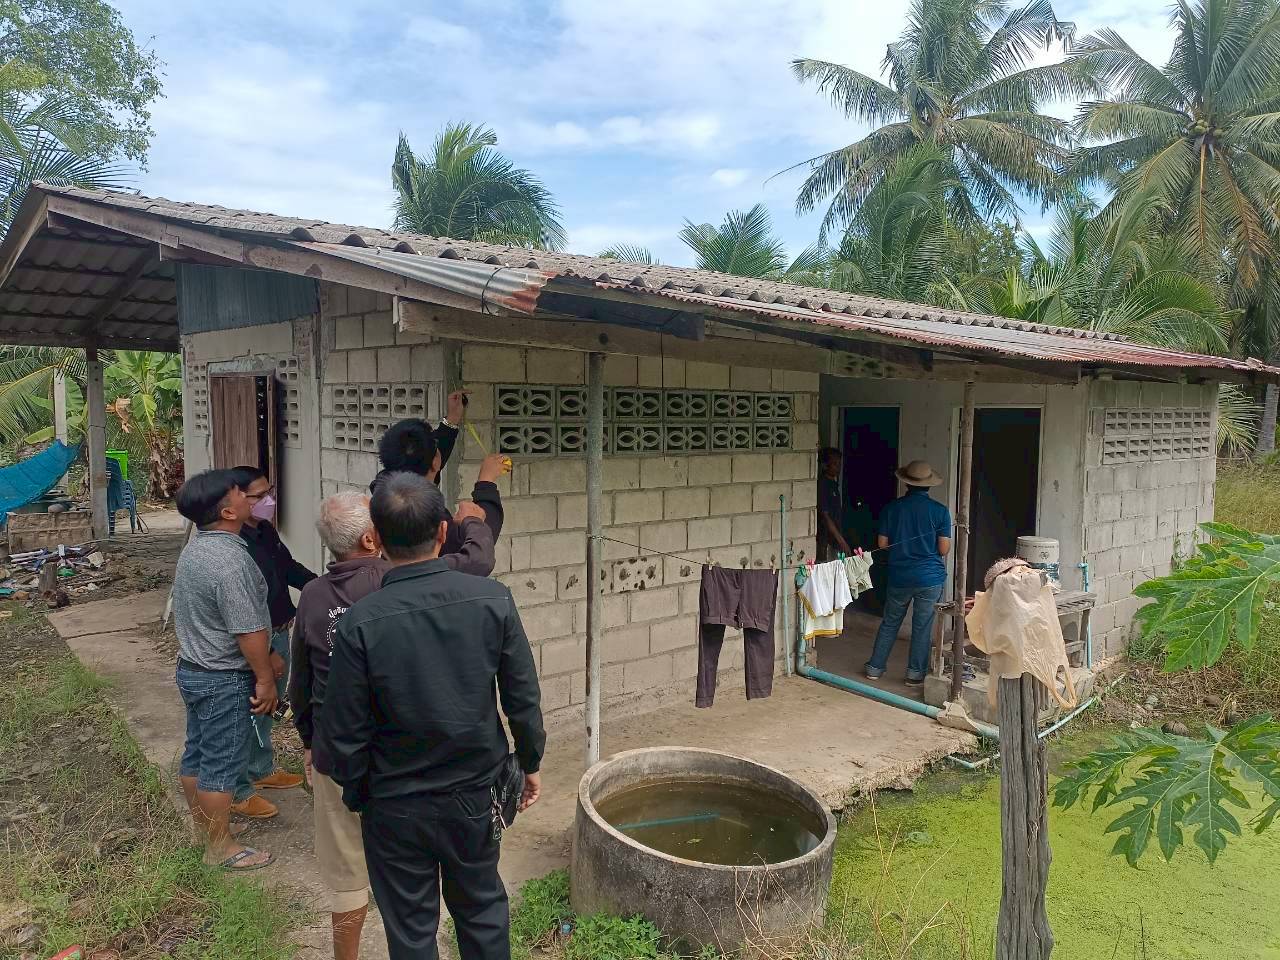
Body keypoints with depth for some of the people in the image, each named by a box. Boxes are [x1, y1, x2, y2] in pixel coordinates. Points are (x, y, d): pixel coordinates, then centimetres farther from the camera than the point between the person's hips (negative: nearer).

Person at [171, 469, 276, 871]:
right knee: (221, 763, 3)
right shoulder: (231, 562, -27)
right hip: (223, 679, -10)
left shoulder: (193, 549, 5)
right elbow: (249, 632, -25)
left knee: (196, 752, 20)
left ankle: (203, 824, 36)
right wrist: (265, 680, -15)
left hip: (192, 668, 10)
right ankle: (220, 847, 16)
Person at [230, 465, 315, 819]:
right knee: (249, 715, 3)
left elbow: (289, 567, 18)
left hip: (279, 633, 9)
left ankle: (262, 770, 40)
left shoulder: (266, 531, 4)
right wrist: (267, 653, -23)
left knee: (267, 709, 23)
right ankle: (240, 792, 18)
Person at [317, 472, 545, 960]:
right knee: (483, 907, 24)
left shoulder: (360, 623, -22)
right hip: (475, 795, 2)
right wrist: (530, 763, 9)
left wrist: (353, 791, 6)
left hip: (396, 806, -2)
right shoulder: (493, 600, -17)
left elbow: (343, 732, -14)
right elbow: (524, 698, -8)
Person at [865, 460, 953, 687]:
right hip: (930, 578, -2)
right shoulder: (940, 511, -9)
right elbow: (944, 549, -9)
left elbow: (882, 543, -2)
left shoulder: (892, 508, -4)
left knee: (889, 623, 16)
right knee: (922, 627, 9)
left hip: (899, 577, 2)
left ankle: (875, 668, 22)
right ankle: (915, 674, 16)